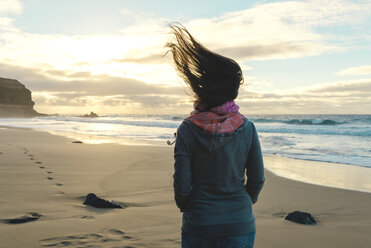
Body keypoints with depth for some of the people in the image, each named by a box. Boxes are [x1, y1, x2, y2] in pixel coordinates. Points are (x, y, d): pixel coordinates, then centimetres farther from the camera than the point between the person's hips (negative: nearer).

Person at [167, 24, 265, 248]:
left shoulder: (187, 130, -12)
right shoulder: (247, 128, -6)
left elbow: (182, 185, -10)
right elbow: (257, 179, -1)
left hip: (199, 224, -1)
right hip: (240, 225, 2)